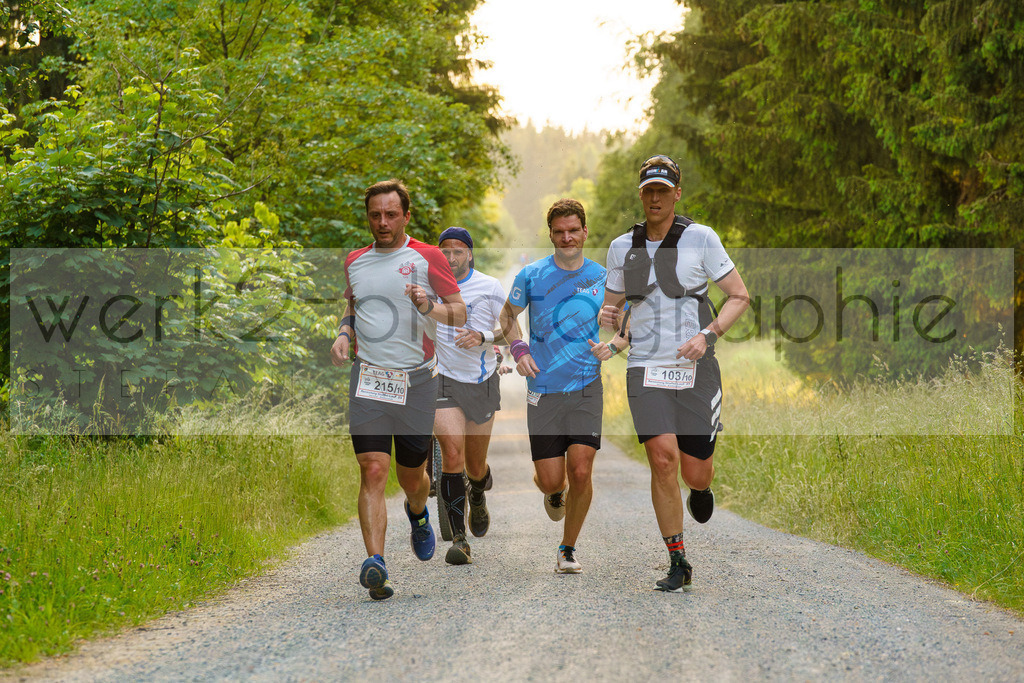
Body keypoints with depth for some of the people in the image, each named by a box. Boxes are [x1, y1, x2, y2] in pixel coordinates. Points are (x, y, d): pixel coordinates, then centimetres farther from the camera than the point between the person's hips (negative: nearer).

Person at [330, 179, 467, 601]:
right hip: (368, 378, 2)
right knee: (373, 471, -14)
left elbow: (460, 313, 2)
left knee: (411, 475, 10)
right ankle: (375, 563, -22)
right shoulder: (355, 262, 13)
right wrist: (344, 334, 8)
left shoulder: (427, 258, 1)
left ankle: (418, 515, 46)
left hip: (416, 378, -1)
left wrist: (429, 306, -18)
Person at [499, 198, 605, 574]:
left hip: (586, 388, 0)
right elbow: (508, 315, 16)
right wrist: (518, 349, -1)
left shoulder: (603, 278, 3)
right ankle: (555, 491, 38)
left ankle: (568, 548, 9)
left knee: (580, 471, -12)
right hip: (543, 390, 0)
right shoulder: (532, 275, 1)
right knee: (550, 480, -2)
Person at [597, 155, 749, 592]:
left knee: (695, 473, -2)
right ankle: (678, 564, -4)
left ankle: (700, 488, 40)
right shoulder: (622, 248, 9)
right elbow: (611, 307, 19)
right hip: (646, 371, 1)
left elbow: (739, 297, 3)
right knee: (663, 459, -15)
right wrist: (610, 321, -5)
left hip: (695, 370, -1)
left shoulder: (700, 239, 0)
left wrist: (707, 335, -13)